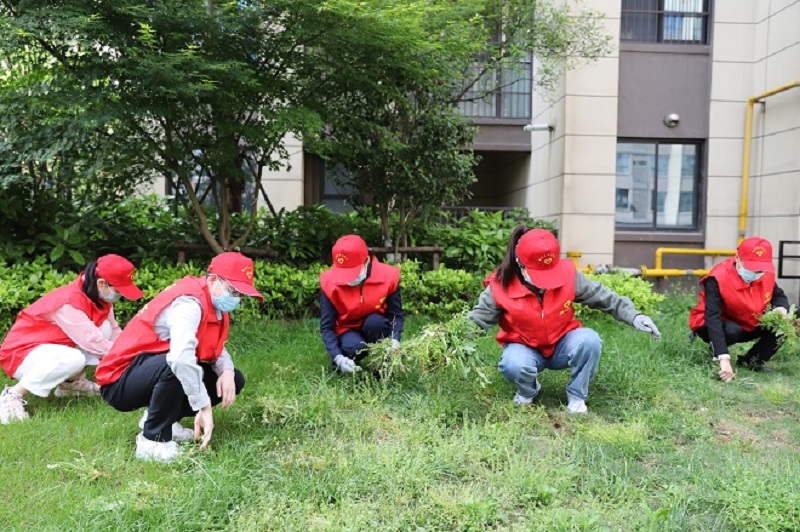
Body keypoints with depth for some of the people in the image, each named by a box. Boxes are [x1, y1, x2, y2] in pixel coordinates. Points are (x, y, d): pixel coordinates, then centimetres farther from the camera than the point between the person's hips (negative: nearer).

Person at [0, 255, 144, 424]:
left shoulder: (99, 296, -3)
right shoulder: (69, 302, -30)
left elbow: (115, 333, 1)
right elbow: (94, 342, -29)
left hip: (52, 347, 8)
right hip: (21, 353, -8)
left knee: (104, 328, -6)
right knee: (74, 359, -36)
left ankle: (72, 382, 4)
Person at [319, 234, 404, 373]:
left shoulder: (387, 276, -22)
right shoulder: (330, 283, -23)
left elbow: (396, 315, -15)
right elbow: (327, 326, -21)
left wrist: (395, 341, -35)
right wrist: (338, 357, -36)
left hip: (376, 327, 1)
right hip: (348, 330, -1)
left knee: (375, 321, -34)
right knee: (356, 347, -34)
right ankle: (340, 363, 2)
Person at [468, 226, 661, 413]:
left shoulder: (568, 273, -18)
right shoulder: (500, 286, -22)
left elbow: (601, 296, -7)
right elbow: (479, 317, -14)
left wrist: (634, 316, -16)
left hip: (563, 345, 2)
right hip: (525, 348, -2)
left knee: (589, 340, -31)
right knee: (514, 364, -37)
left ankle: (577, 396, -5)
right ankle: (527, 391, 2)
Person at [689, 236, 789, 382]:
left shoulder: (767, 273, -13)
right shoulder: (717, 278, -32)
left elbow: (778, 295, 7)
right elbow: (712, 318, -40)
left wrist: (781, 308, -22)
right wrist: (724, 359, -49)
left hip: (748, 325, 6)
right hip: (713, 326, -6)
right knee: (731, 330, -38)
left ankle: (752, 361, -2)